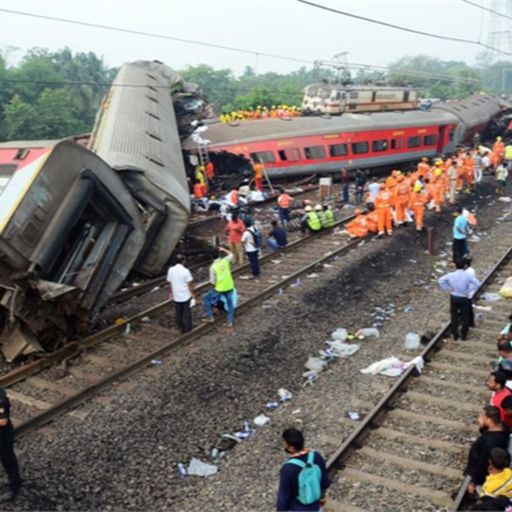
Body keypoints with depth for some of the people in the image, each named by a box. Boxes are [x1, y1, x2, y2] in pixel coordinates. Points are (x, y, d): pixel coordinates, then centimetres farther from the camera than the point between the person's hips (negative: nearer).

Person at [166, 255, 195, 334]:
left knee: (178, 312, 17)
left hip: (176, 296, 4)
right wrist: (192, 294, -3)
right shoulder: (185, 271, -19)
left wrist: (171, 293, 18)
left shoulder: (171, 270, -5)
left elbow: (169, 282, 4)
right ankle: (187, 328, 20)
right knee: (186, 312, 11)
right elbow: (190, 284, -14)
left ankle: (181, 327, 28)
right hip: (186, 296, -4)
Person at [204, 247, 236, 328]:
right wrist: (223, 249, 20)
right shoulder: (225, 261, -5)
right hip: (229, 287, 4)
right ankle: (230, 322, 24)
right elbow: (231, 254, 18)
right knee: (230, 303, 21)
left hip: (220, 289, -4)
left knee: (206, 298, 17)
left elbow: (213, 281, -11)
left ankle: (210, 317, 15)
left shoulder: (213, 267, -14)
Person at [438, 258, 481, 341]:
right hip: (464, 298, -1)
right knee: (465, 317, 14)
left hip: (454, 297, 2)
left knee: (454, 316, 15)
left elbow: (441, 280, -4)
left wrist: (449, 289, -1)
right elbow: (477, 284, -19)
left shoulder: (451, 275, -11)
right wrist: (469, 291, -10)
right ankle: (463, 335, 21)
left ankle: (455, 334, 20)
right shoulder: (468, 275, -16)